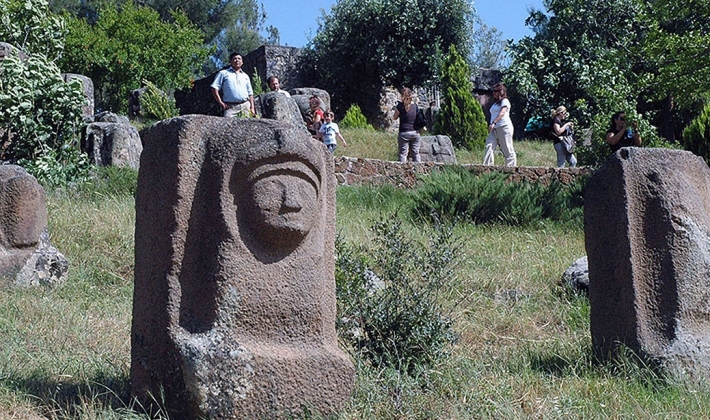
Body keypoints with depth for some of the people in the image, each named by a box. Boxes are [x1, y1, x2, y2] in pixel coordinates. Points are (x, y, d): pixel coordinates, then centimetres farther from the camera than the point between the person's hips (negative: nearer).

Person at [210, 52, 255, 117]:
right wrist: (221, 103, -4)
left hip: (245, 105, 4)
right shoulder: (223, 73, 13)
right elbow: (214, 88, 5)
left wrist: (252, 107, 10)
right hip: (231, 106, -3)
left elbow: (250, 93, 23)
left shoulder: (245, 76, 24)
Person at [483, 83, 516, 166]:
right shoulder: (496, 103, 24)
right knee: (489, 147, -10)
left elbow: (502, 113, -19)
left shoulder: (505, 101, -3)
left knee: (508, 150, -3)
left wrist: (493, 123, -32)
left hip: (504, 127, -8)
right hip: (494, 129, 8)